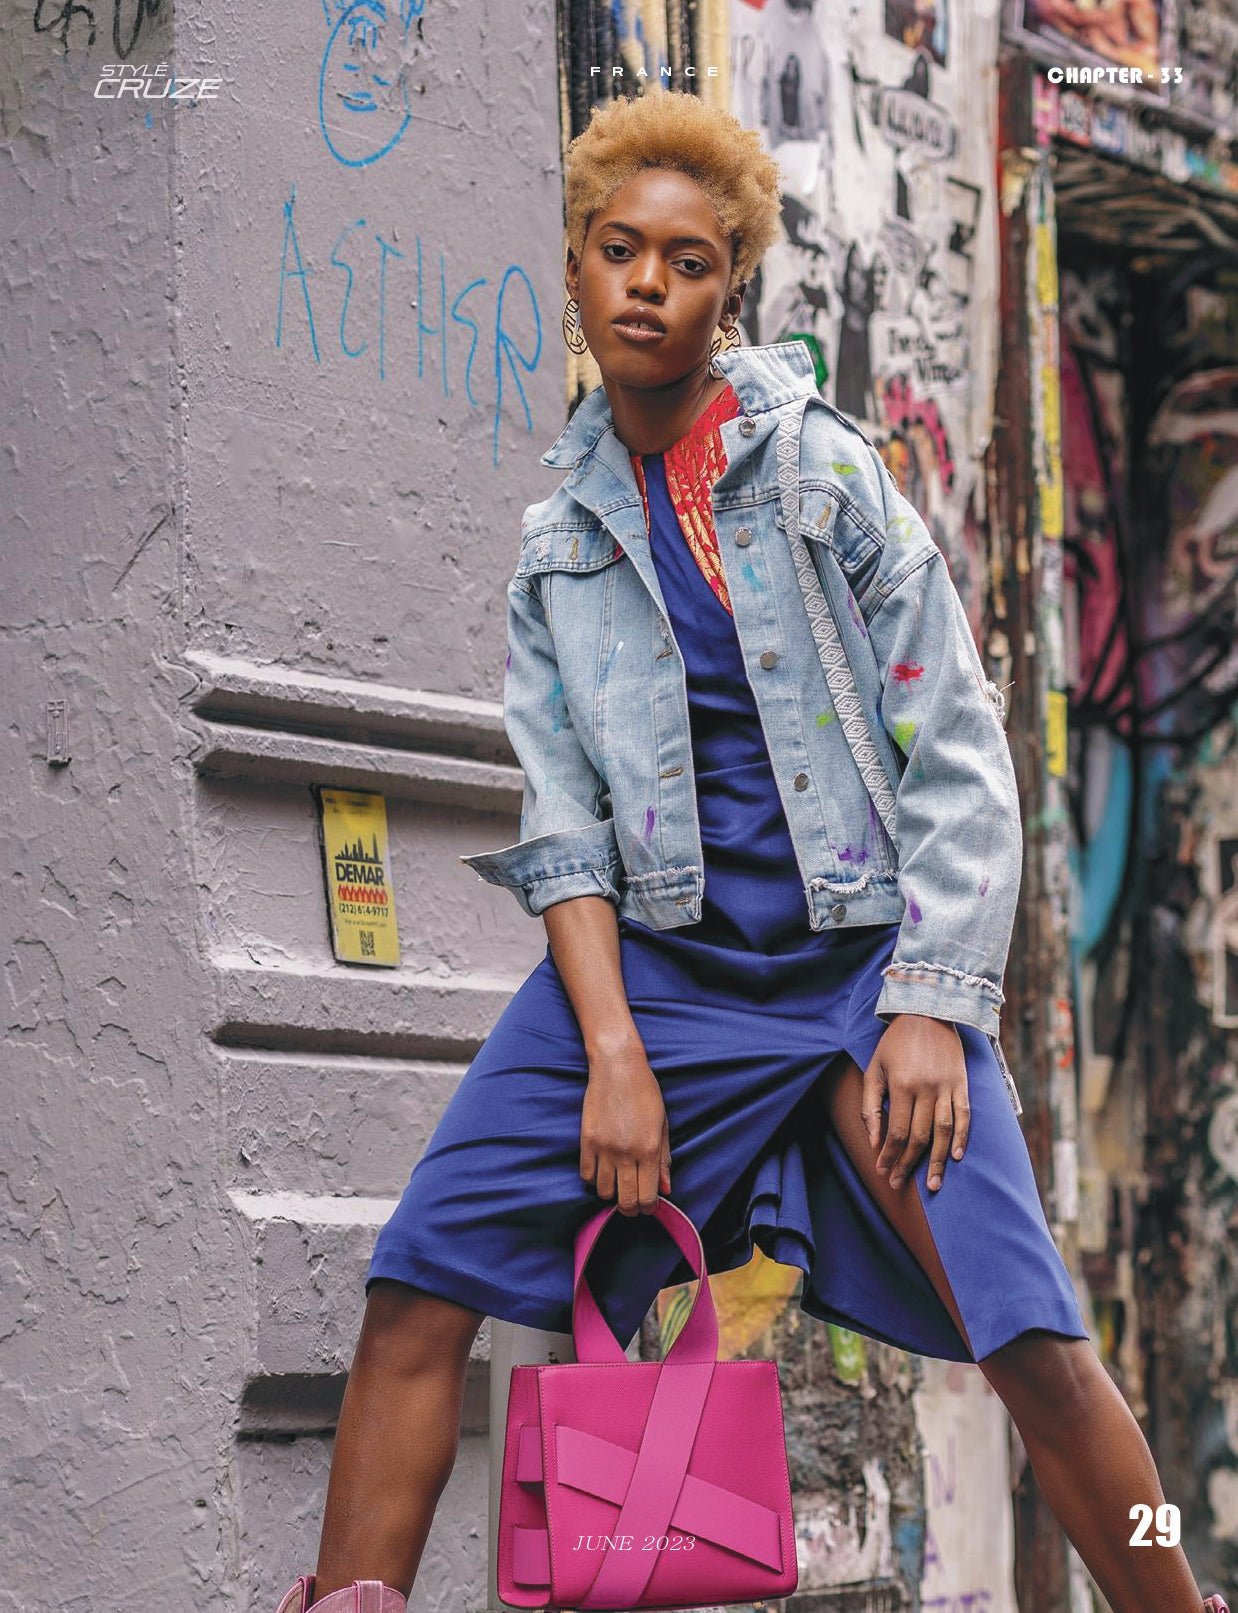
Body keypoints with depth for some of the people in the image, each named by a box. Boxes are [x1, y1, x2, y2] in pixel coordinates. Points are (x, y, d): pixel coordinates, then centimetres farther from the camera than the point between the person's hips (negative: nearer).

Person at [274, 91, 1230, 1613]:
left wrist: (928, 1011, -11)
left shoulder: (824, 470, 1)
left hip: (861, 957, -3)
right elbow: (562, 817, 5)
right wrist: (612, 1050, -8)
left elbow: (959, 759, -1)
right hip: (650, 960, 3)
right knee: (418, 1287, -12)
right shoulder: (559, 539, 10)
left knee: (1033, 1343, -15)